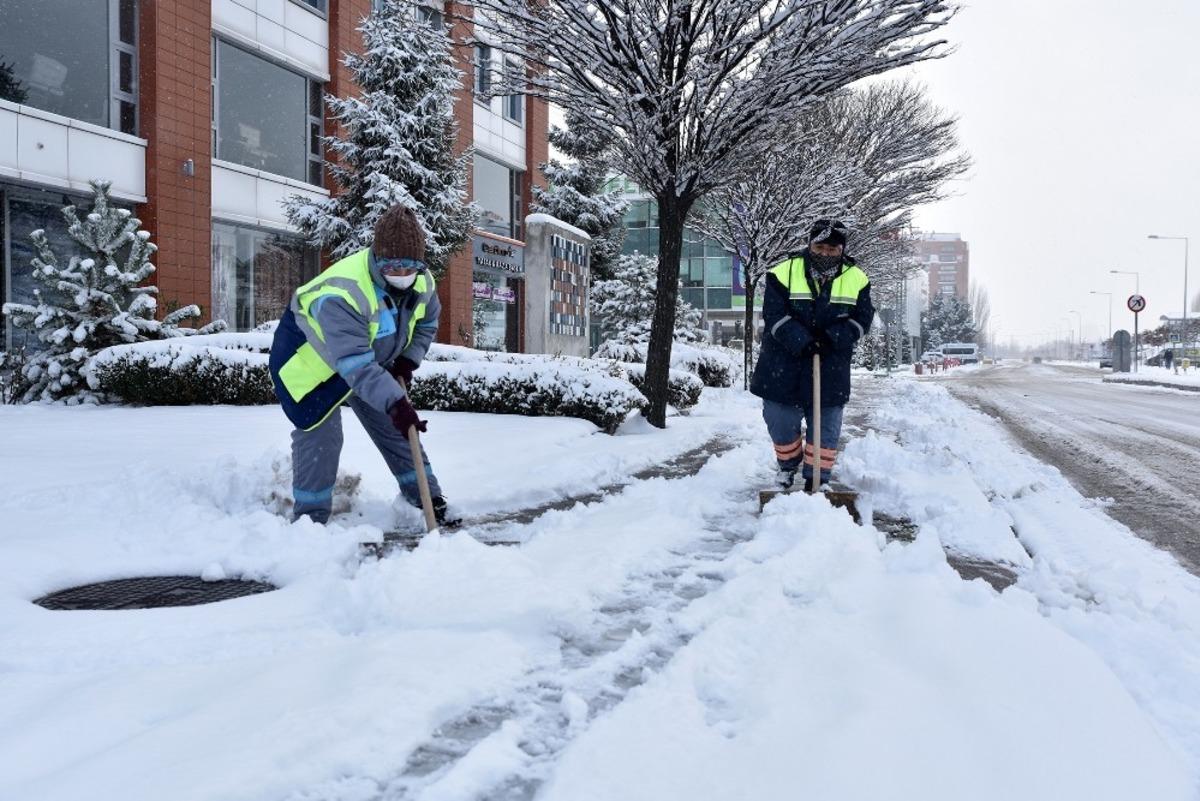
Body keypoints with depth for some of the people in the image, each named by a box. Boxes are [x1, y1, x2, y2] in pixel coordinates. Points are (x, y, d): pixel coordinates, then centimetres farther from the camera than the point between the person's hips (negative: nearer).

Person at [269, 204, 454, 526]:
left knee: (395, 427, 7)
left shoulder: (422, 281, -17)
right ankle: (309, 518, 2)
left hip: (374, 358, 7)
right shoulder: (341, 293, -42)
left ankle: (430, 500, 18)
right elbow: (355, 363, -46)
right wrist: (395, 402, -53)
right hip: (311, 355, -6)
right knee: (320, 435, -13)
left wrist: (407, 361, -9)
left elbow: (427, 322, 5)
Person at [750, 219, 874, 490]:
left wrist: (832, 338, -19)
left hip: (830, 367, 1)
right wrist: (802, 342, -25)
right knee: (781, 422, 8)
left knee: (826, 427, 5)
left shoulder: (857, 279, -1)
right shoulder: (783, 273, -9)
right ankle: (788, 464, 35)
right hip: (784, 363, -1)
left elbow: (862, 318, -2)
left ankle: (818, 479, 18)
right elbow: (774, 315, -14)